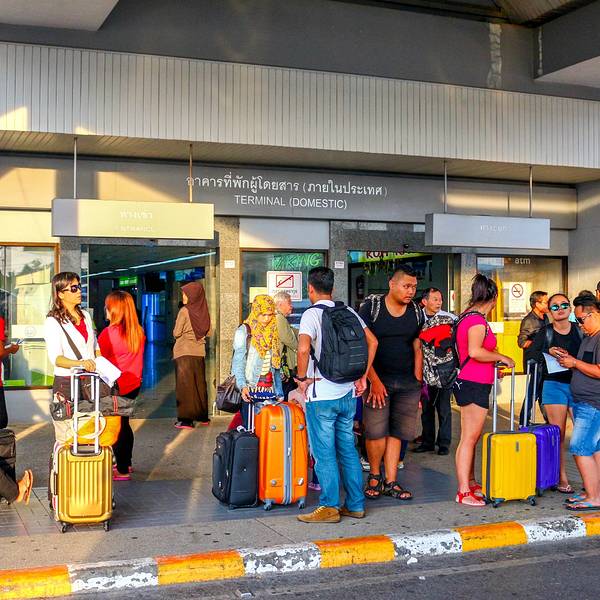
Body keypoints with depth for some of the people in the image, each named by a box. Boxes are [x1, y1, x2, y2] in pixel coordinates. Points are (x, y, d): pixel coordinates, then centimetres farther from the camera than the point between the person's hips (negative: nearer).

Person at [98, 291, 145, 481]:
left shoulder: (109, 333, -18)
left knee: (116, 426, 3)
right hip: (133, 385, 7)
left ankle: (122, 471, 8)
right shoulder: (138, 332, 1)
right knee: (124, 424, 21)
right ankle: (126, 463, 33)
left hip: (115, 387, -7)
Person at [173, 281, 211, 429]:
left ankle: (186, 419, -4)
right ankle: (203, 416, 23)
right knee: (199, 383, 14)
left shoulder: (184, 311, -13)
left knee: (185, 385, -1)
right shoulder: (204, 311, 1)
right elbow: (208, 332, 10)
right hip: (199, 353, 5)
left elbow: (176, 333, -9)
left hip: (184, 353, -5)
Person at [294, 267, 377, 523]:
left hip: (321, 395, -6)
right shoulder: (348, 312, 8)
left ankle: (330, 507, 6)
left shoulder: (311, 314, -10)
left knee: (324, 453, 2)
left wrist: (302, 377, -11)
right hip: (348, 393, 6)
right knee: (348, 450, 14)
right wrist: (362, 377, 11)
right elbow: (372, 341, 7)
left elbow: (303, 349, -25)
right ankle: (355, 505, 19)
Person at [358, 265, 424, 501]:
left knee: (396, 432, 4)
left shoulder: (416, 312, 8)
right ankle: (375, 476, 14)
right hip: (378, 378, -4)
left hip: (407, 382, 4)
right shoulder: (371, 307, -5)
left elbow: (417, 349, 13)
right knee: (376, 431, -7)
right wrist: (374, 380, -12)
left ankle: (391, 482, 13)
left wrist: (418, 384, 8)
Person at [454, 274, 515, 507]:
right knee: (469, 438, -7)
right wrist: (501, 357, -16)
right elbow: (475, 352, -29)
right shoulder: (477, 319, -16)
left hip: (469, 383, 10)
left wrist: (493, 367, 27)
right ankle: (464, 492, -4)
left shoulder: (467, 317, 15)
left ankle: (470, 483, 25)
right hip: (474, 385, -10)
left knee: (472, 437, 16)